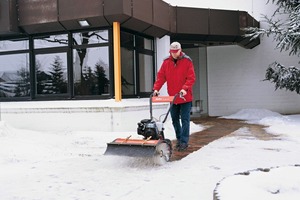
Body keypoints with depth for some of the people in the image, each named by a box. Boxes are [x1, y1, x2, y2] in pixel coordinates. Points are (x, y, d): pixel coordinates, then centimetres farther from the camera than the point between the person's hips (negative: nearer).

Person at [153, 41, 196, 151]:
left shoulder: (187, 61, -6)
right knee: (175, 119, 12)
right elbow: (161, 76, 3)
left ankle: (184, 142, 2)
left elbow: (191, 78, -11)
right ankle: (179, 139, 26)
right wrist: (156, 88, -9)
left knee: (185, 119, -3)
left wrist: (185, 89, -24)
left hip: (185, 97, -4)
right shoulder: (166, 62, 5)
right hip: (172, 97, 5)